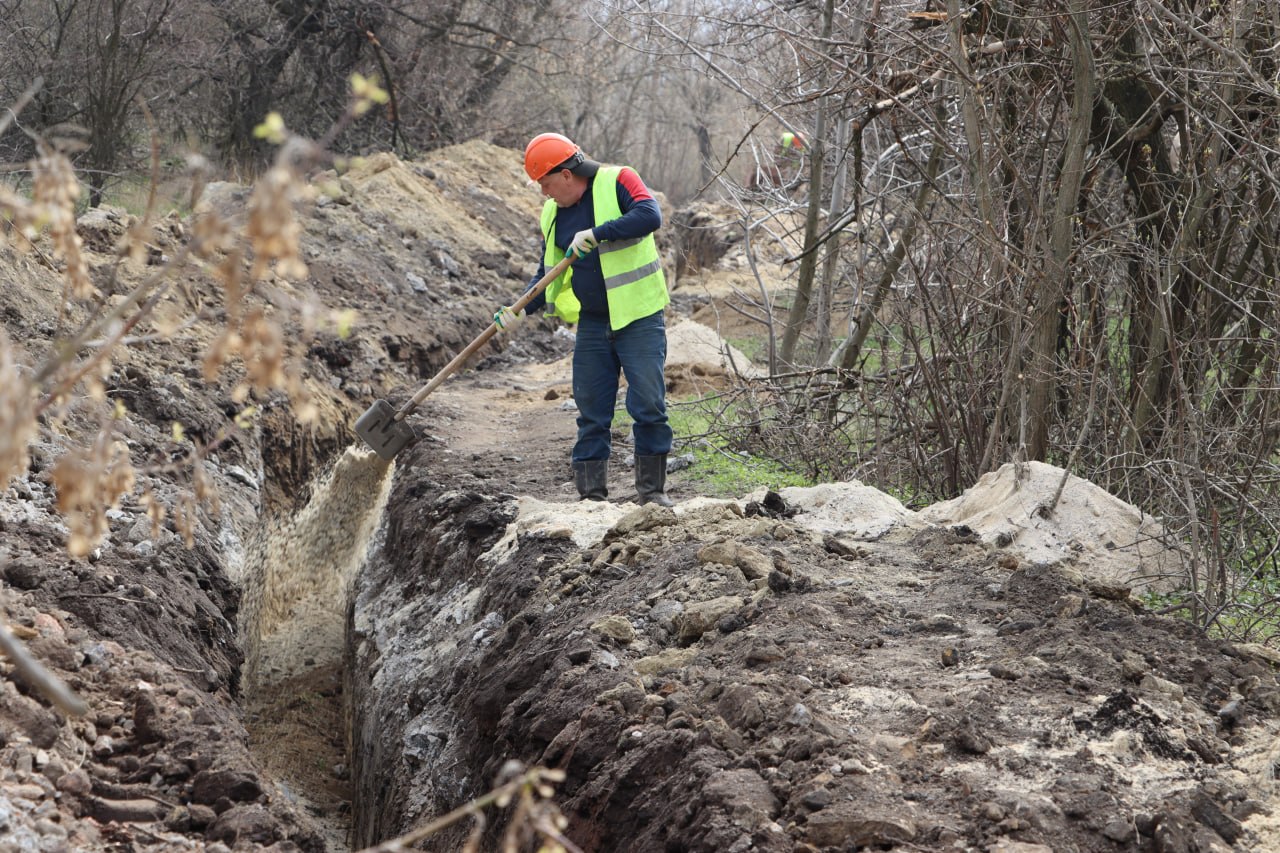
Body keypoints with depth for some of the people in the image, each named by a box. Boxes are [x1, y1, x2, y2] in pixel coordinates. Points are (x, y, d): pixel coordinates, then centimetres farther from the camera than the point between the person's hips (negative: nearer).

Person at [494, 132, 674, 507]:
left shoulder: (618, 181, -7)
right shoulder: (553, 213, 11)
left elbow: (649, 215, -24)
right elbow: (548, 273, 15)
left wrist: (596, 233, -26)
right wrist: (521, 309, -1)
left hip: (638, 318, -5)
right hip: (592, 323, 6)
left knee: (648, 405, -7)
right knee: (591, 412, 5)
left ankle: (652, 489, 4)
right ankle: (591, 495, 9)